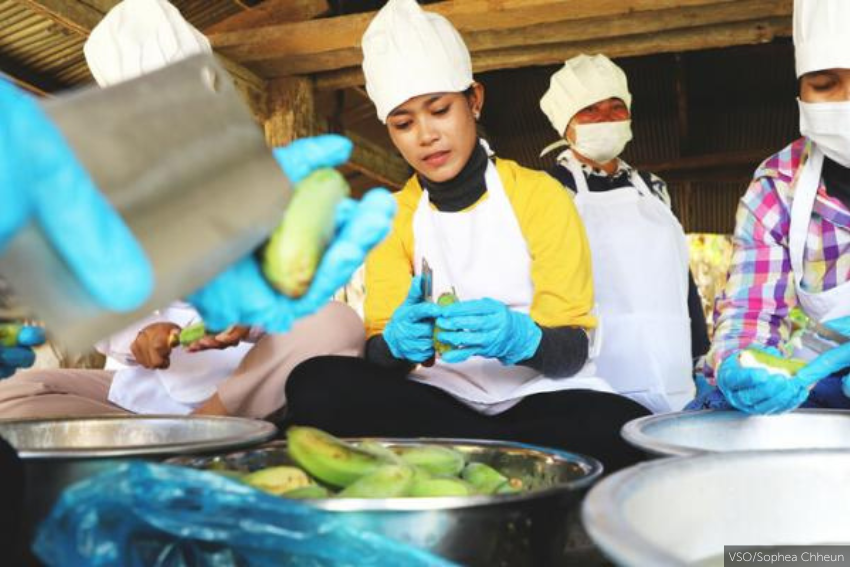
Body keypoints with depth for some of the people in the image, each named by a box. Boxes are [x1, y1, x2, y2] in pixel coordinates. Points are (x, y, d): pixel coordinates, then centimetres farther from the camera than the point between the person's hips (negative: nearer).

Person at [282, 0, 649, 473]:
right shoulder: (392, 217, 6)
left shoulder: (540, 195, -2)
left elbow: (574, 351, -7)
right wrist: (398, 342, -25)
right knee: (315, 385, -26)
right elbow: (378, 351, 0)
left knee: (624, 432, -35)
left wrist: (522, 340, -30)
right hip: (440, 398, 2)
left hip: (537, 396, -2)